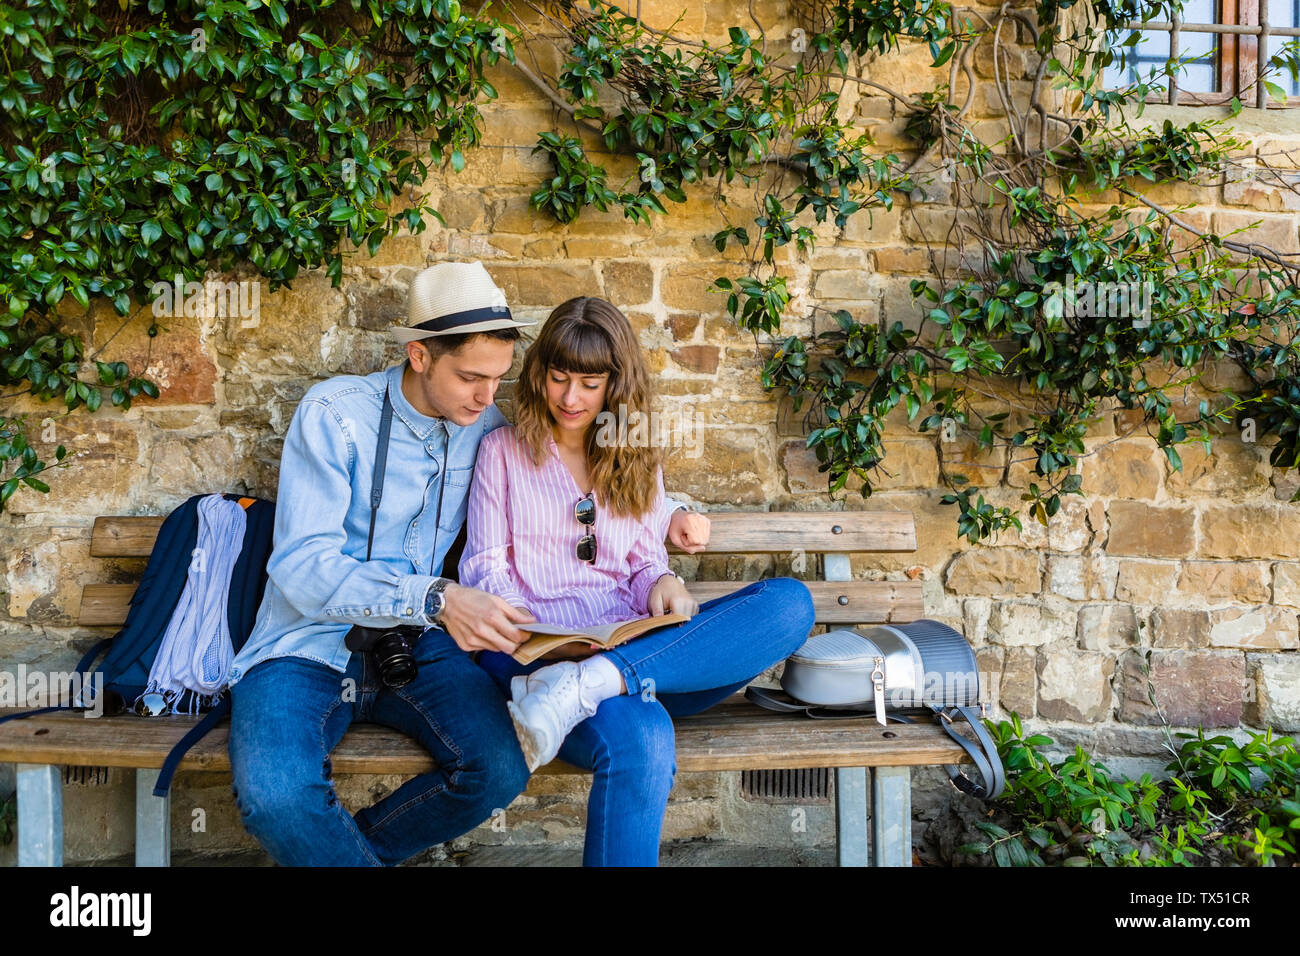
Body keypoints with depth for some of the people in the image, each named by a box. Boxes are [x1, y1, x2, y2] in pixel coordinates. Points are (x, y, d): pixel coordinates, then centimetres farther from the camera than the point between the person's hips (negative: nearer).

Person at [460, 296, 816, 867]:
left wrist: (662, 583, -6)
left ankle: (584, 686, -35)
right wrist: (535, 634, -14)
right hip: (536, 655, -5)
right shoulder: (504, 450, 13)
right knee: (642, 740, -41)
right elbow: (483, 569, 6)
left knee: (790, 602, -26)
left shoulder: (636, 459, 23)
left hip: (637, 648, 5)